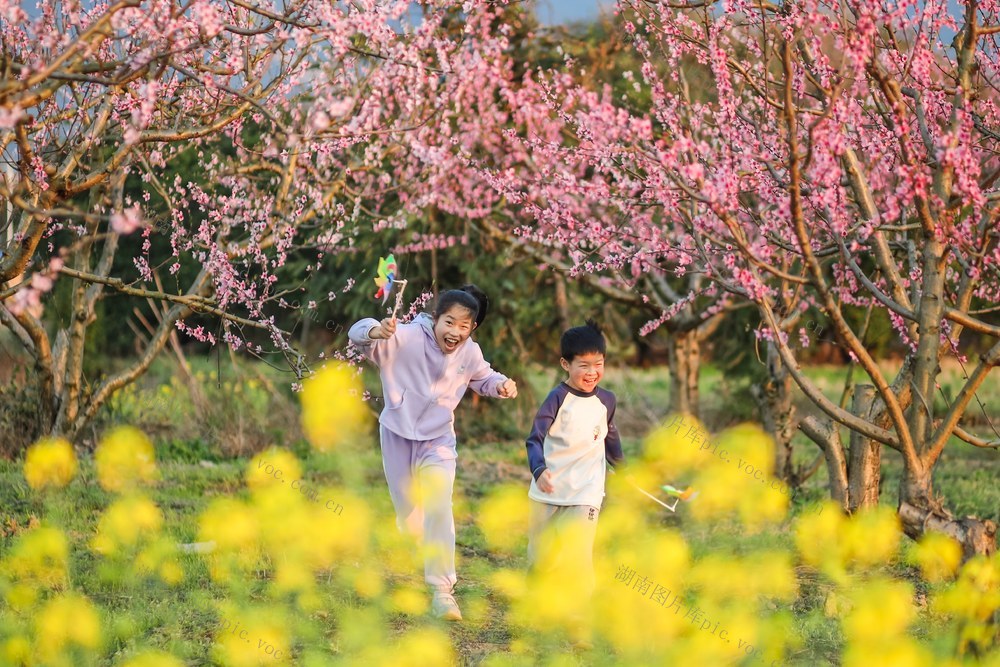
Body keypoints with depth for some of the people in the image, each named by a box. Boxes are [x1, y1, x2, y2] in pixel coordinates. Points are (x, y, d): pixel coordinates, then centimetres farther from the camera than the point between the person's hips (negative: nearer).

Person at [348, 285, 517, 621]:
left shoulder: (470, 353, -10)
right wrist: (377, 331, -59)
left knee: (439, 511, -15)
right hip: (398, 435, -1)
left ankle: (442, 590, -12)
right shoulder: (406, 339, -24)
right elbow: (358, 334, -35)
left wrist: (501, 385, -13)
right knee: (407, 511, 14)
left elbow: (483, 378, 11)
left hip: (438, 441, 1)